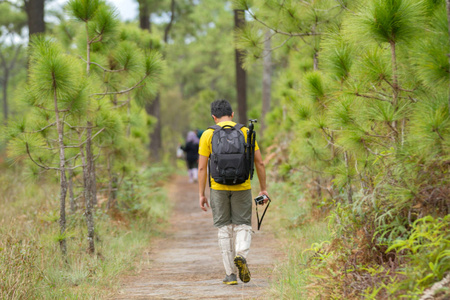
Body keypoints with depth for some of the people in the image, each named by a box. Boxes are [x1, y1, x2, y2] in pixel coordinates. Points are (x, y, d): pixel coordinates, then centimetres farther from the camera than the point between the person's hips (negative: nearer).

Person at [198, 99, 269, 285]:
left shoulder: (208, 135, 0)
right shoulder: (245, 132, 3)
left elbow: (202, 167, -3)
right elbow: (259, 162, 3)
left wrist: (201, 195, 1)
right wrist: (263, 189, 11)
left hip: (219, 188, 0)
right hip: (242, 188, 0)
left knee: (224, 228, 10)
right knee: (243, 225, 11)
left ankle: (230, 274, 8)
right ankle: (241, 254, -19)